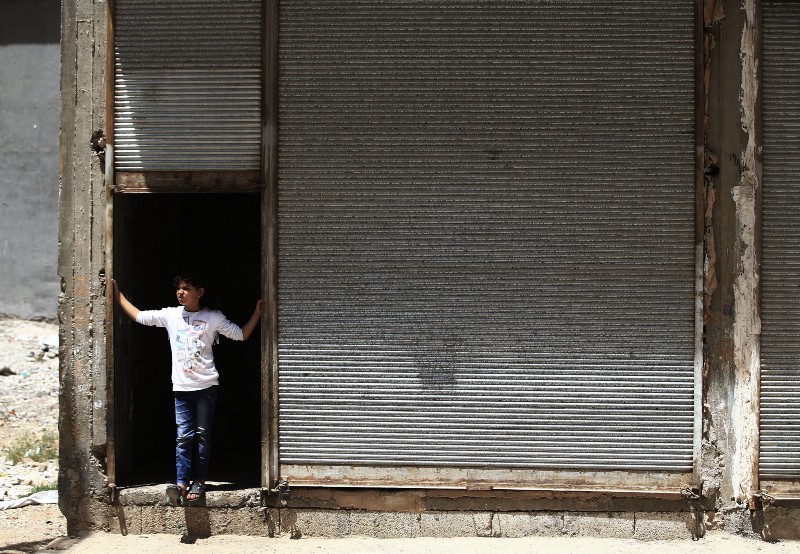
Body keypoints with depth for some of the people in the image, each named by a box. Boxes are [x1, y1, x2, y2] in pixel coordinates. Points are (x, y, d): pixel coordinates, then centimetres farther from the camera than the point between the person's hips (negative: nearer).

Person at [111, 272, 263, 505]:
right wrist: (118, 295, 13)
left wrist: (257, 314, -3)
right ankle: (181, 484, -6)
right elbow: (138, 316, 14)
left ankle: (199, 482, 8)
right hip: (182, 387, 2)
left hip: (206, 385, -2)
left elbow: (241, 335, 6)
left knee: (202, 435, 3)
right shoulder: (170, 315, 7)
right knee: (184, 436, -3)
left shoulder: (213, 317, 2)